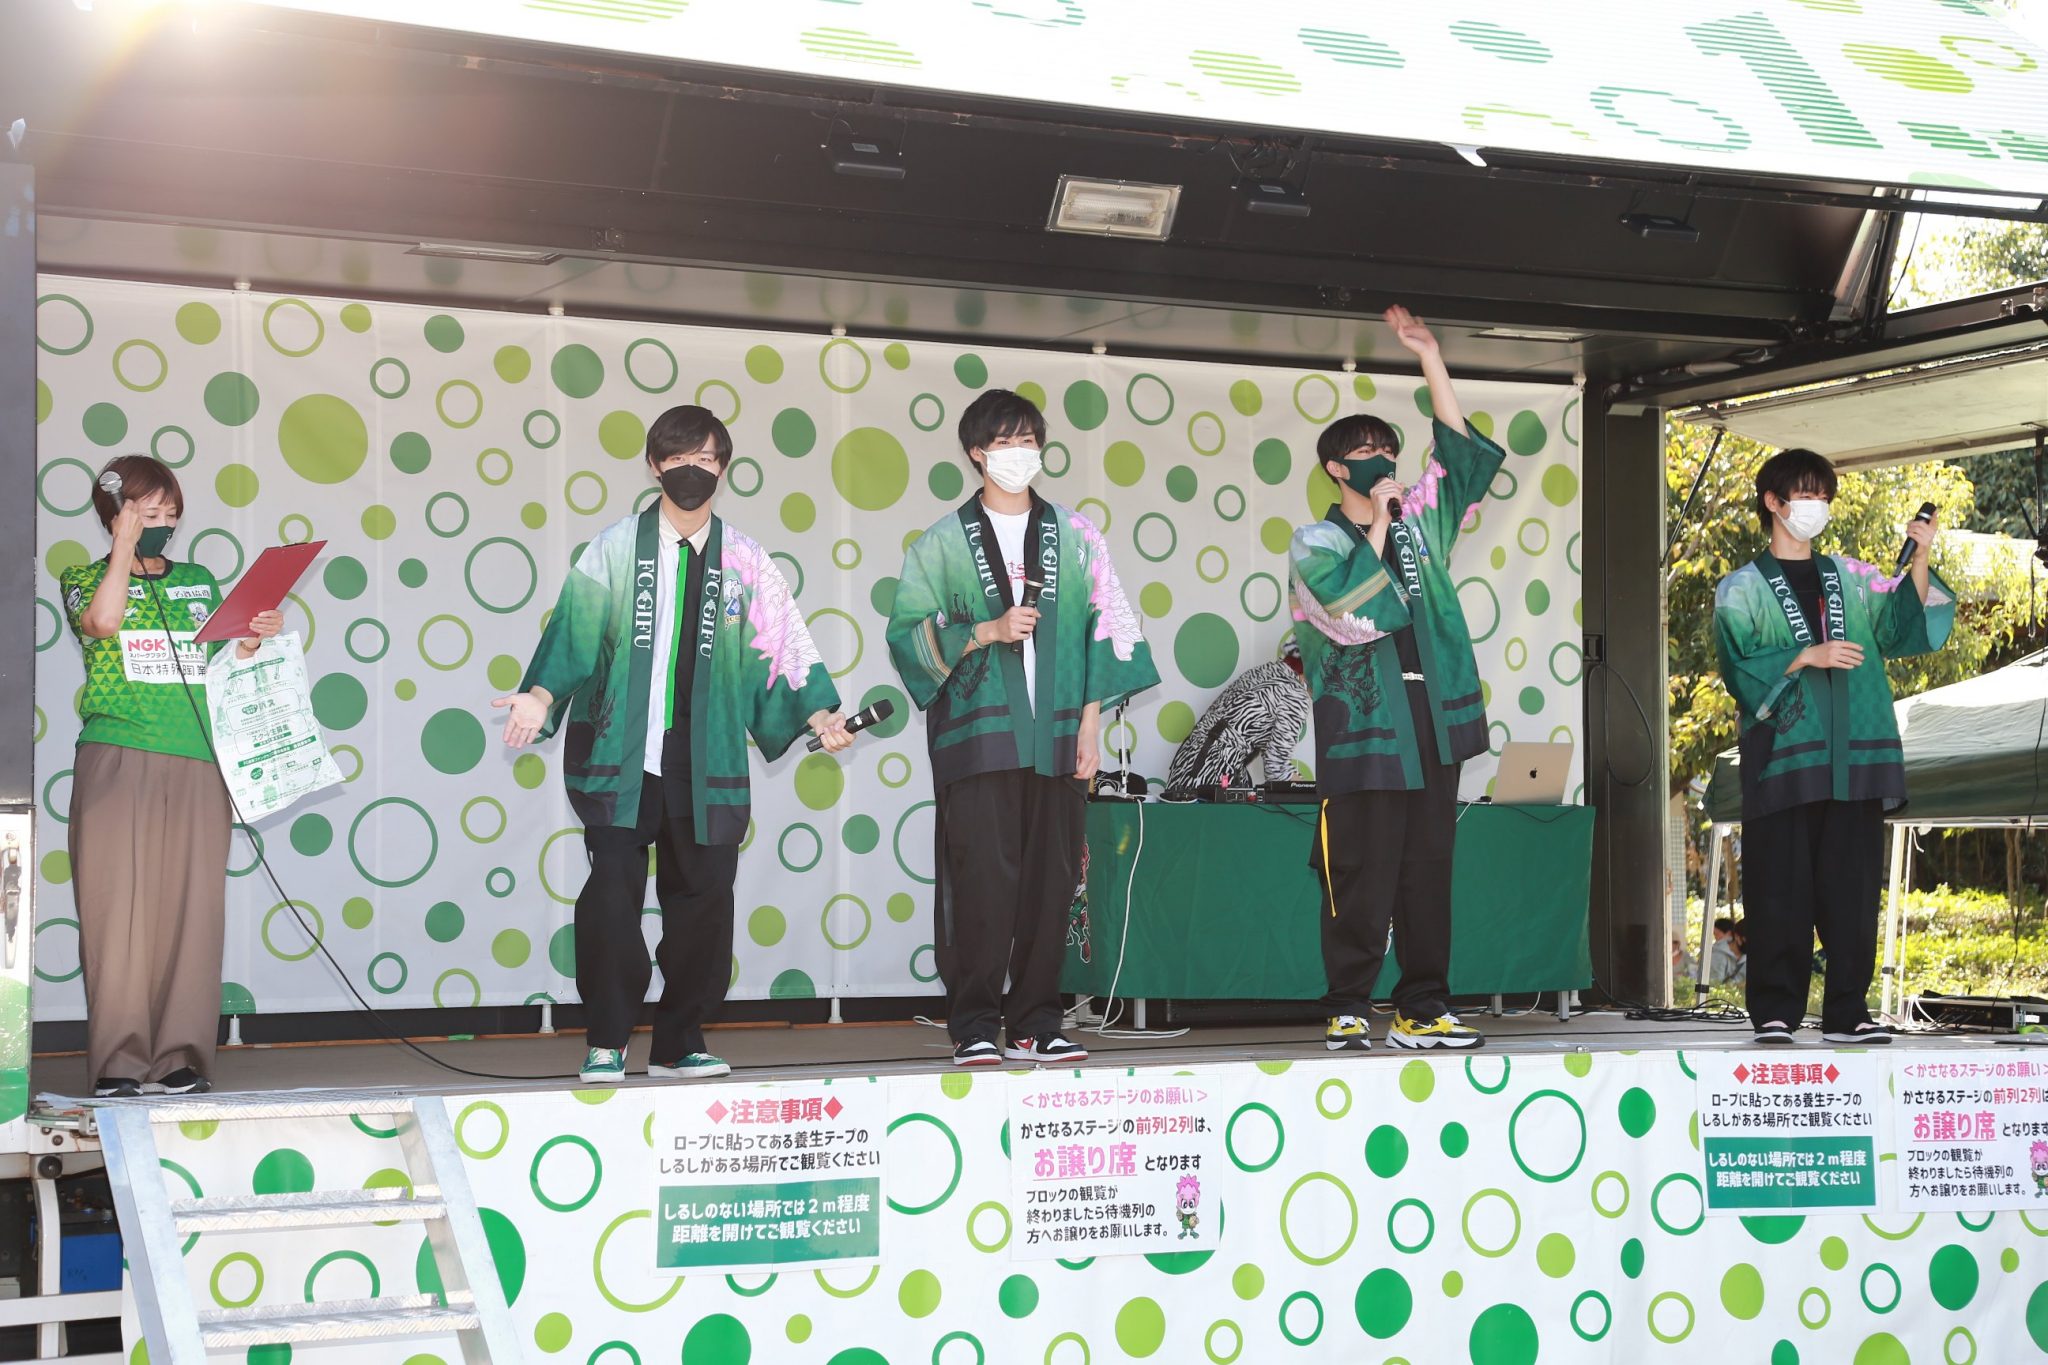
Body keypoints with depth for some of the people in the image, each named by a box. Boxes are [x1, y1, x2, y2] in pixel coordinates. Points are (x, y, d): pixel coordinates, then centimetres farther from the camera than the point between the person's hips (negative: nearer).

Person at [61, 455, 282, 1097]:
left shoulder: (199, 580, 20)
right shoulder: (86, 578, 10)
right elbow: (103, 621, -13)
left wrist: (256, 637, 3)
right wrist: (124, 546, -6)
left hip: (197, 762, 3)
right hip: (117, 759, -3)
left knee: (192, 907, -3)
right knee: (116, 905, -7)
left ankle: (180, 1059, -1)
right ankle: (119, 1062, -5)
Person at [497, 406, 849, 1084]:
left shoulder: (744, 558, 11)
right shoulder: (616, 547, 6)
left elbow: (779, 645, 6)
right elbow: (574, 631, -1)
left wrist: (815, 712, -8)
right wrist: (543, 694, -17)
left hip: (706, 761, 2)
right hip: (620, 754, -2)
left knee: (703, 897, 2)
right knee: (611, 893, -10)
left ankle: (679, 1043, 15)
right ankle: (606, 1043, 4)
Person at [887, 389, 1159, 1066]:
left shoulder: (1073, 535, 13)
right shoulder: (944, 541, 7)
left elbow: (1105, 628, 10)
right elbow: (907, 632, 3)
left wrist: (1090, 719, 3)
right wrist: (987, 633, -10)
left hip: (1057, 736, 2)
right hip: (977, 736, -2)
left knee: (1051, 879, 1)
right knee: (982, 881, -8)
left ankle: (1035, 1024, 9)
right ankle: (974, 1027, -2)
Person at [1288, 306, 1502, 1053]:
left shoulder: (1417, 524, 17)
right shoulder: (1315, 543, 2)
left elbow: (1463, 448, 17)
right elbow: (1350, 608, -15)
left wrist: (1429, 357, 13)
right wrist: (1378, 523, -7)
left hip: (1432, 722, 5)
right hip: (1364, 731, -5)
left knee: (1428, 871, 5)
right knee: (1362, 878, -5)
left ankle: (1423, 1010, 10)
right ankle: (1347, 1010, 2)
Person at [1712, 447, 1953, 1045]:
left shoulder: (1849, 579, 19)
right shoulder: (1742, 588, 7)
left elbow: (1905, 623, 6)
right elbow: (1740, 664, -5)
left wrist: (1920, 563, -6)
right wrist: (1807, 656, -15)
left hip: (1852, 758, 3)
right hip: (1783, 757, -3)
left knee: (1852, 886, 2)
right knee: (1780, 889, -5)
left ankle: (1847, 1013, 6)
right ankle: (1774, 1012, 0)